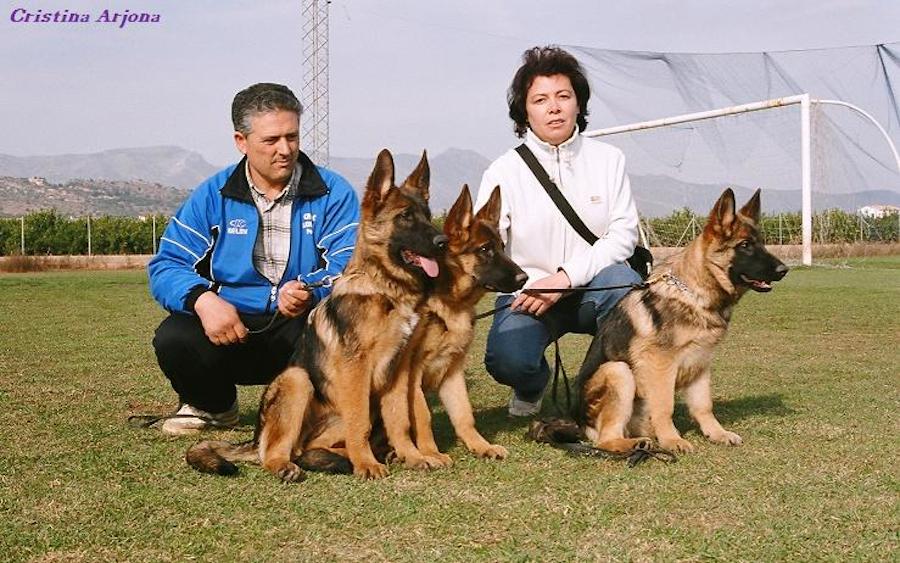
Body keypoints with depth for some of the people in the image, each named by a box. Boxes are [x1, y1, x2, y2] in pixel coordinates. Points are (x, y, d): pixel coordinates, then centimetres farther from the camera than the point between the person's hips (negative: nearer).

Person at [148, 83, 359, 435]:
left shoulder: (332, 193, 0)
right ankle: (212, 406, 9)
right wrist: (202, 299, -24)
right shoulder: (213, 196, 4)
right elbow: (166, 266, -1)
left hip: (304, 327, -2)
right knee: (173, 338, -27)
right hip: (229, 326, 2)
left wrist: (311, 292, -35)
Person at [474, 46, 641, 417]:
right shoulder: (504, 171, -4)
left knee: (623, 282, -33)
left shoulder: (608, 160, 2)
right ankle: (532, 386, 11)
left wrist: (566, 277, -20)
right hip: (527, 292, -1)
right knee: (507, 360, -30)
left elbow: (623, 234, -6)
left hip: (592, 288, 2)